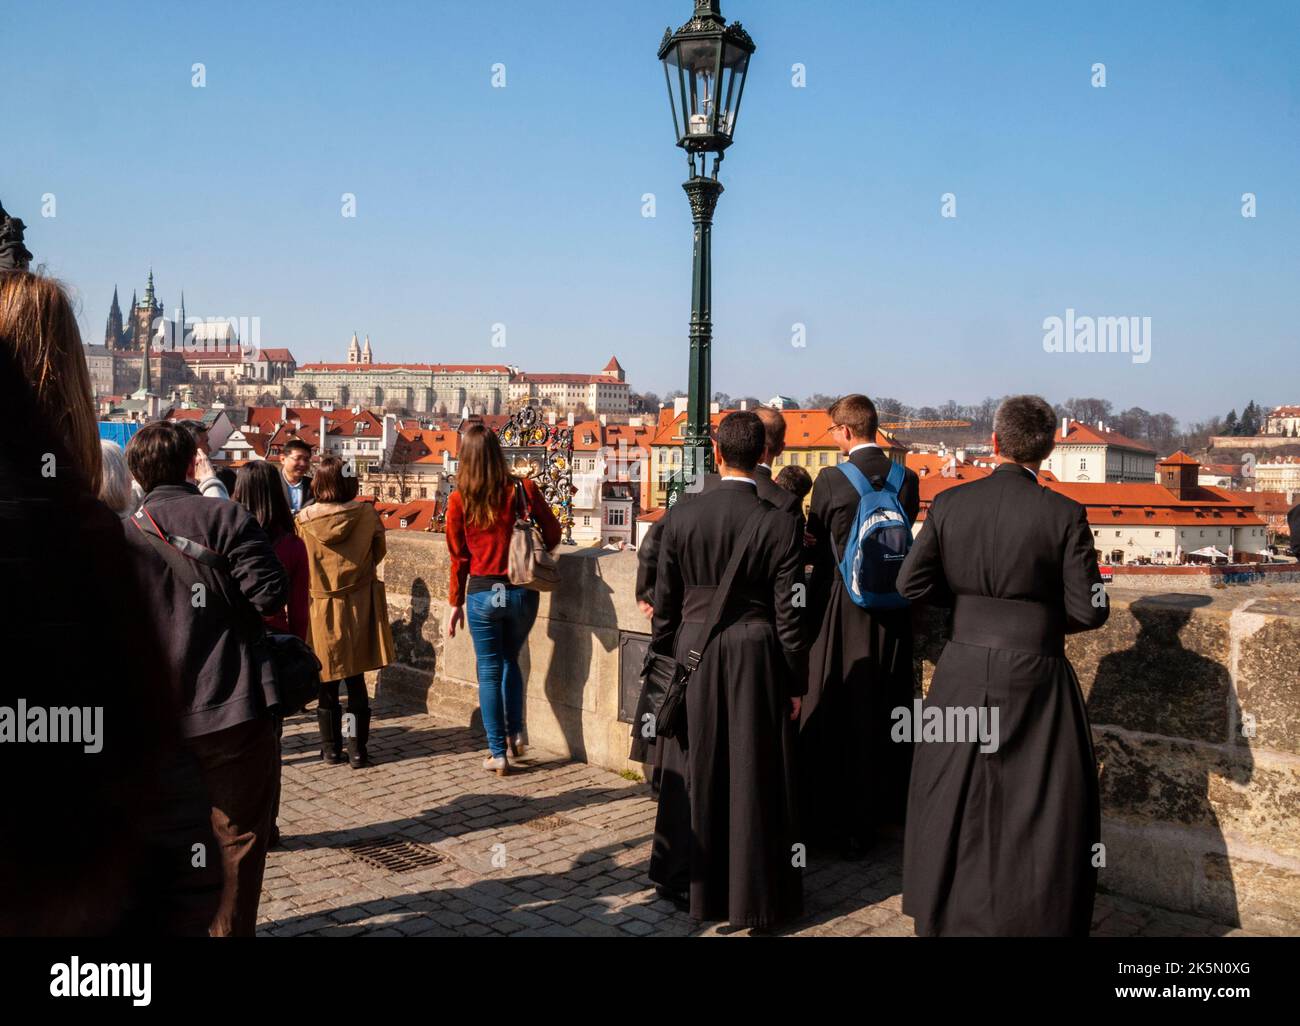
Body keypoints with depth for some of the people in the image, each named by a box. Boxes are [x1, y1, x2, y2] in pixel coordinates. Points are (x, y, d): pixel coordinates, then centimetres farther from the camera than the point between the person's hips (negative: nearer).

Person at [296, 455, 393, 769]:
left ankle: (331, 747, 21)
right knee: (356, 681, 9)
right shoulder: (367, 514, -10)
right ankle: (358, 749, 11)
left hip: (320, 608, 0)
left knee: (327, 682, 12)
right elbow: (379, 551, 5)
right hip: (359, 609, 0)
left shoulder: (303, 521, -11)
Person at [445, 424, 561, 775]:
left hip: (482, 593, -1)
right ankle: (515, 732, 18)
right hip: (521, 591, 2)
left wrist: (455, 604, 8)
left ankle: (498, 753, 11)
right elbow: (553, 534, 2)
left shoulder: (460, 499, -6)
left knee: (489, 671, 9)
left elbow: (458, 557, -1)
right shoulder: (524, 489, -6)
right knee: (510, 661, 24)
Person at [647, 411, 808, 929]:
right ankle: (753, 896, 21)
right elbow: (788, 613, -8)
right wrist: (797, 681, 1)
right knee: (753, 777, 9)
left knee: (695, 772, 15)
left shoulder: (681, 516, -4)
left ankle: (692, 886, 29)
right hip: (755, 655, -2)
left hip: (693, 652, 2)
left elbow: (665, 602, 1)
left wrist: (662, 663, 12)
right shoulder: (781, 524, -11)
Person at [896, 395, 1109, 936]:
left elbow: (911, 583, -1)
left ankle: (942, 911, 33)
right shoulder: (1064, 514, -12)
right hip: (1034, 675, -3)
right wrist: (1049, 616, 10)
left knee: (955, 793, 18)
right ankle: (1039, 917, 24)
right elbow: (1090, 609, -11)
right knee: (1041, 804, 12)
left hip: (963, 670, 3)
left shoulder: (949, 504, -4)